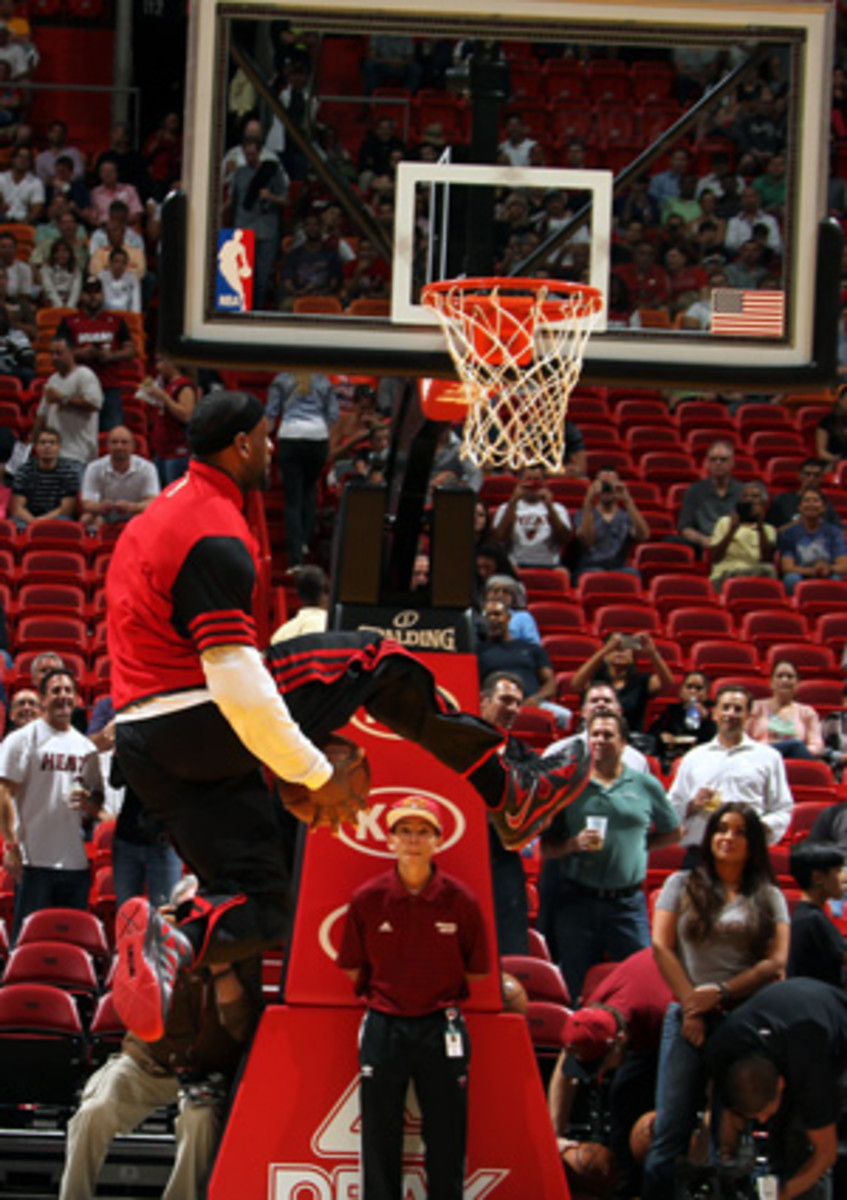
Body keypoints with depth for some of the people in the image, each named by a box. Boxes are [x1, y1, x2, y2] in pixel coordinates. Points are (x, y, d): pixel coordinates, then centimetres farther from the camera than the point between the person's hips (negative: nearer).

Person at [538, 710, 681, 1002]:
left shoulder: (646, 786, 7)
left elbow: (673, 834, 17)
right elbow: (546, 848, 6)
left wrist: (639, 845, 6)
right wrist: (573, 844, -13)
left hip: (628, 903, 0)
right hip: (577, 899, 0)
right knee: (578, 992, 3)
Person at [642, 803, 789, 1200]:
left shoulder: (769, 898, 12)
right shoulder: (683, 885, 12)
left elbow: (776, 962, 2)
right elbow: (661, 946, 4)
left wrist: (721, 993, -8)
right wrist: (690, 1004, -5)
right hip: (690, 1015, -1)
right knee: (672, 1127, -7)